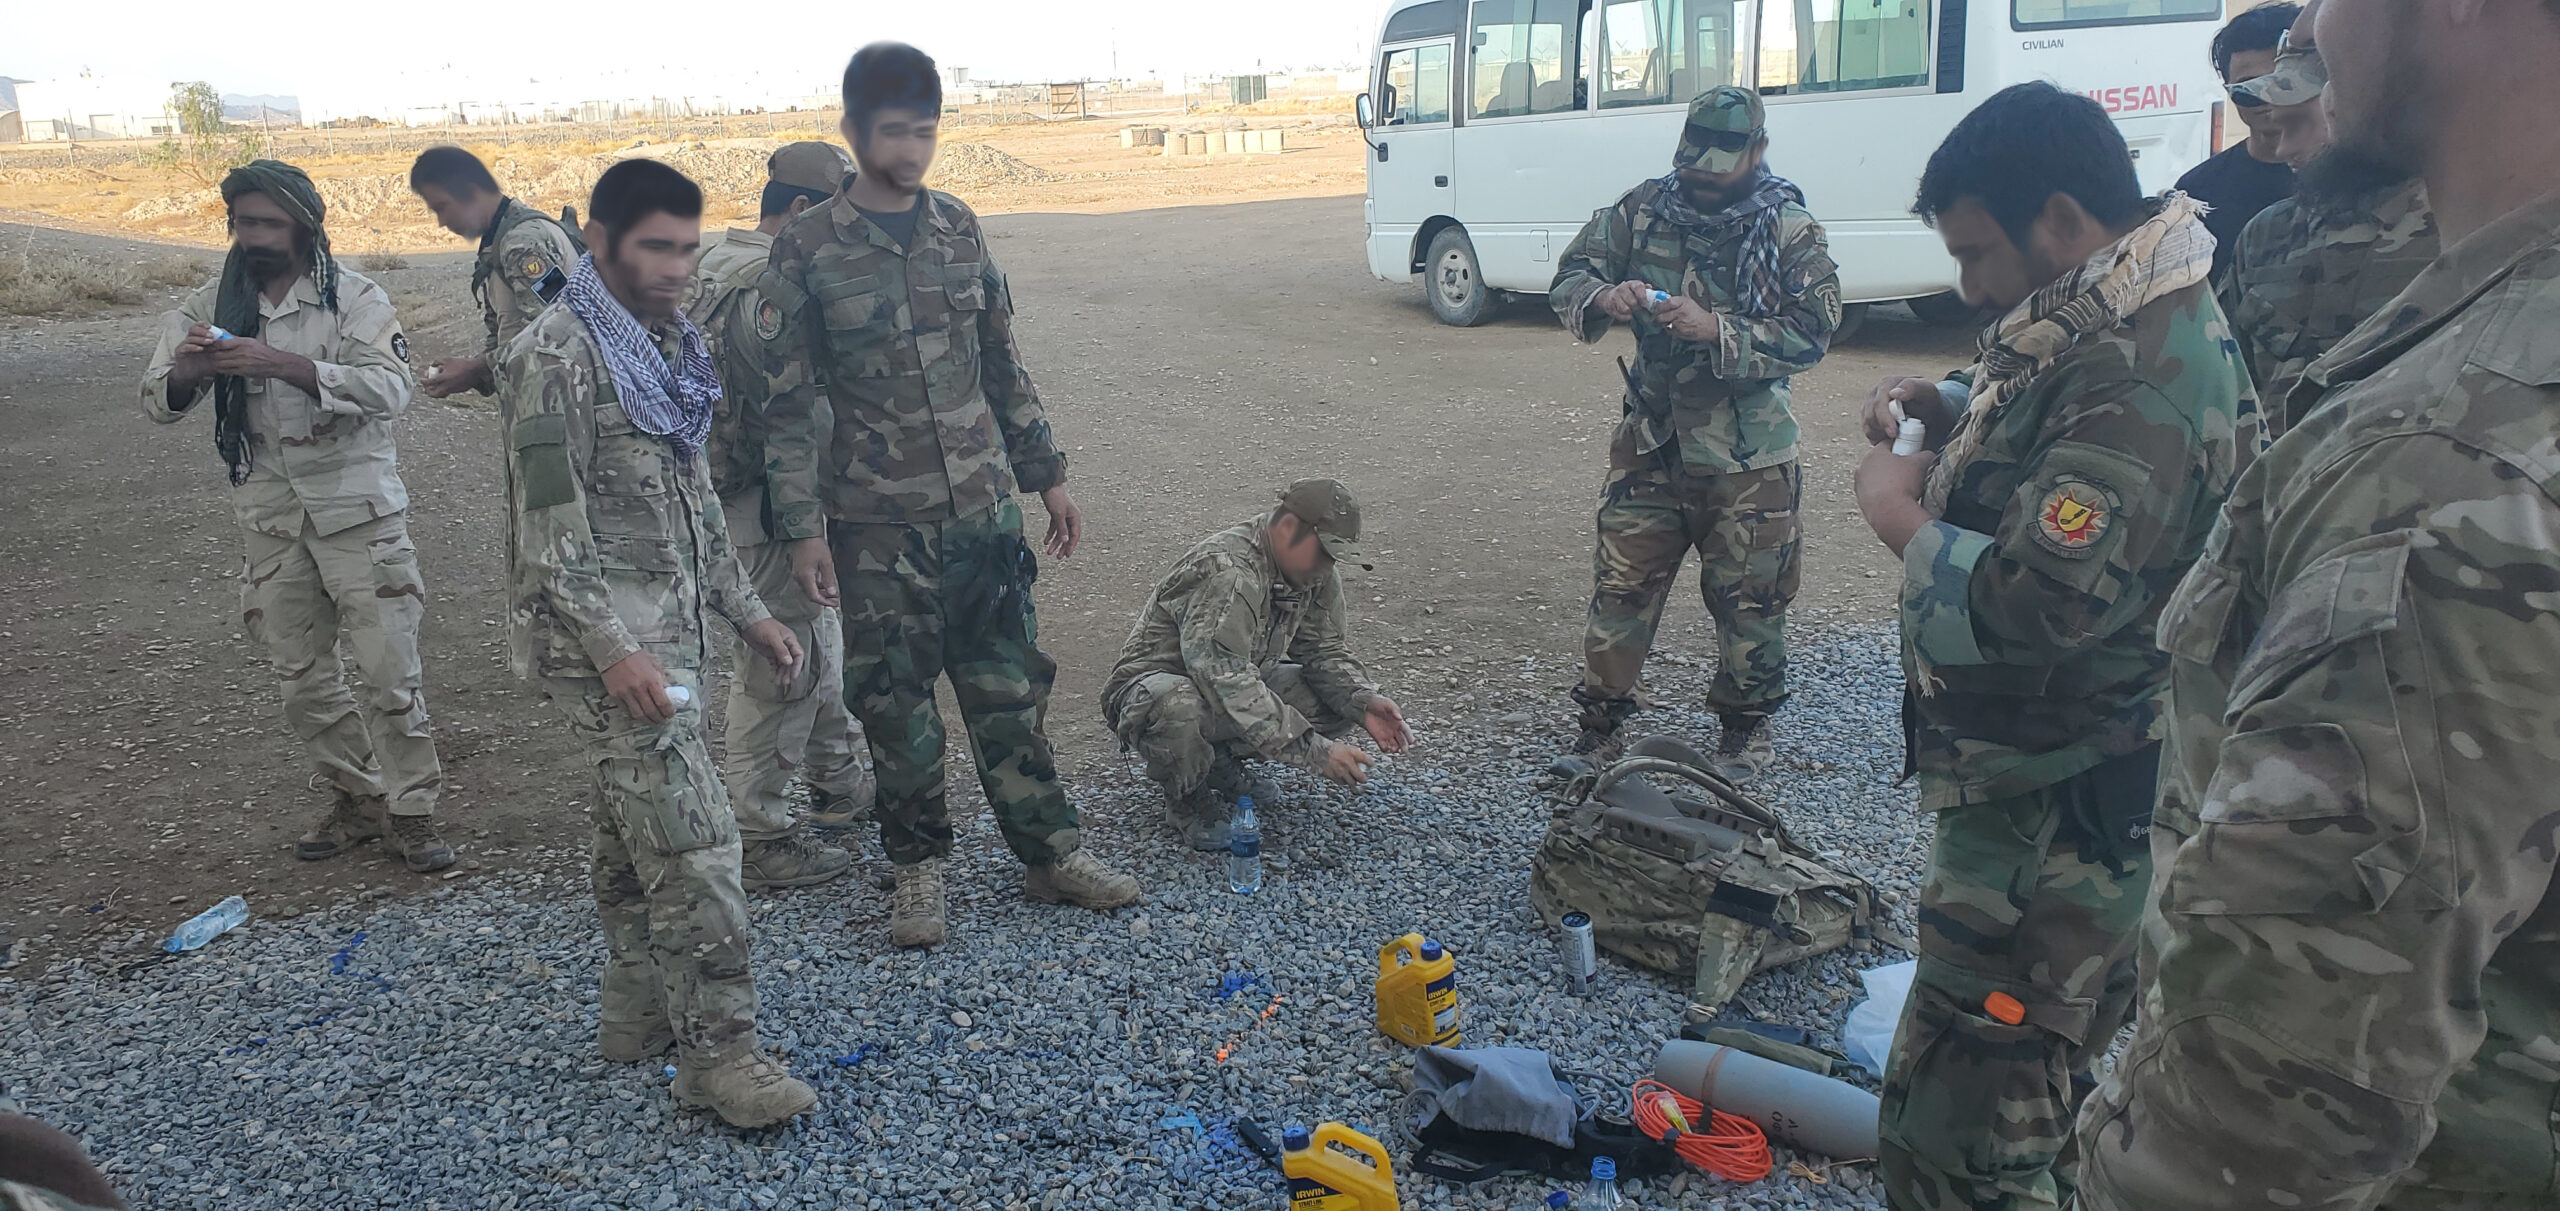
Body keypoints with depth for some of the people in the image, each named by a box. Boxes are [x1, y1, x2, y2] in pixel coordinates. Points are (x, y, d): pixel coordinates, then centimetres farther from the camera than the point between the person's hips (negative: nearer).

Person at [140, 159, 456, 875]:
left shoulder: (352, 298, -7)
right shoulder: (212, 305, 6)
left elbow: (390, 386, -21)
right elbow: (157, 404, 3)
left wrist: (281, 364, -31)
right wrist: (185, 373, -20)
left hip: (356, 509, -4)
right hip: (269, 517, 5)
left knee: (391, 669, -4)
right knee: (301, 676, 12)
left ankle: (410, 813, 8)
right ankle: (356, 799, 28)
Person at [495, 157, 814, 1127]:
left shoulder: (667, 344, 13)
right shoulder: (553, 358, -14)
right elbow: (549, 527, -18)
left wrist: (746, 611, 16)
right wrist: (614, 649, -24)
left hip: (668, 629, 9)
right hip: (606, 636, -9)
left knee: (635, 831, 17)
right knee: (693, 841, -11)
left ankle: (637, 1013, 29)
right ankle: (718, 1053, -3)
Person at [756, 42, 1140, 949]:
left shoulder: (958, 227, 5)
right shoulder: (806, 252, -7)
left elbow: (1003, 365, 11)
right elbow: (788, 405, -6)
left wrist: (1047, 476, 11)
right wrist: (804, 528, -11)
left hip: (982, 508, 3)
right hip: (877, 524, -3)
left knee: (1010, 687, 9)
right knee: (894, 702, 7)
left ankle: (1051, 854, 21)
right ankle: (918, 867, 24)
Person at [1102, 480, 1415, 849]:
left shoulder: (1317, 574, -4)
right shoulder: (1225, 572, -33)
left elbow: (1326, 650, 3)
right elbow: (1229, 686, -39)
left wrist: (1363, 701, -18)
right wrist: (1315, 751, -40)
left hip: (1236, 683, 8)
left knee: (1340, 699, -9)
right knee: (1179, 712, -43)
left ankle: (1222, 762, 9)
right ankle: (1187, 799, -8)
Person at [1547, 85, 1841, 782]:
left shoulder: (1790, 232, -7)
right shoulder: (1644, 210, 1)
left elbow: (1810, 334, -14)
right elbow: (1569, 278, 2)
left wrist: (1717, 330, -27)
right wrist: (1603, 297, -21)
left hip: (1748, 461, -2)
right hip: (1651, 443, 2)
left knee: (1749, 597, 9)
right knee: (1621, 585, 7)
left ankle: (1746, 723, 28)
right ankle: (1601, 713, 23)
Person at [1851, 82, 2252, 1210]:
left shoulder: (2140, 373, -24)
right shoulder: (2111, 322, 9)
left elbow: (2037, 605, -32)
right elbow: (2057, 432, 29)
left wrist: (1898, 513, -15)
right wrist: (1948, 407, 8)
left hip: (2059, 816, -11)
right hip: (2040, 785, 11)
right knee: (2032, 1096, 25)